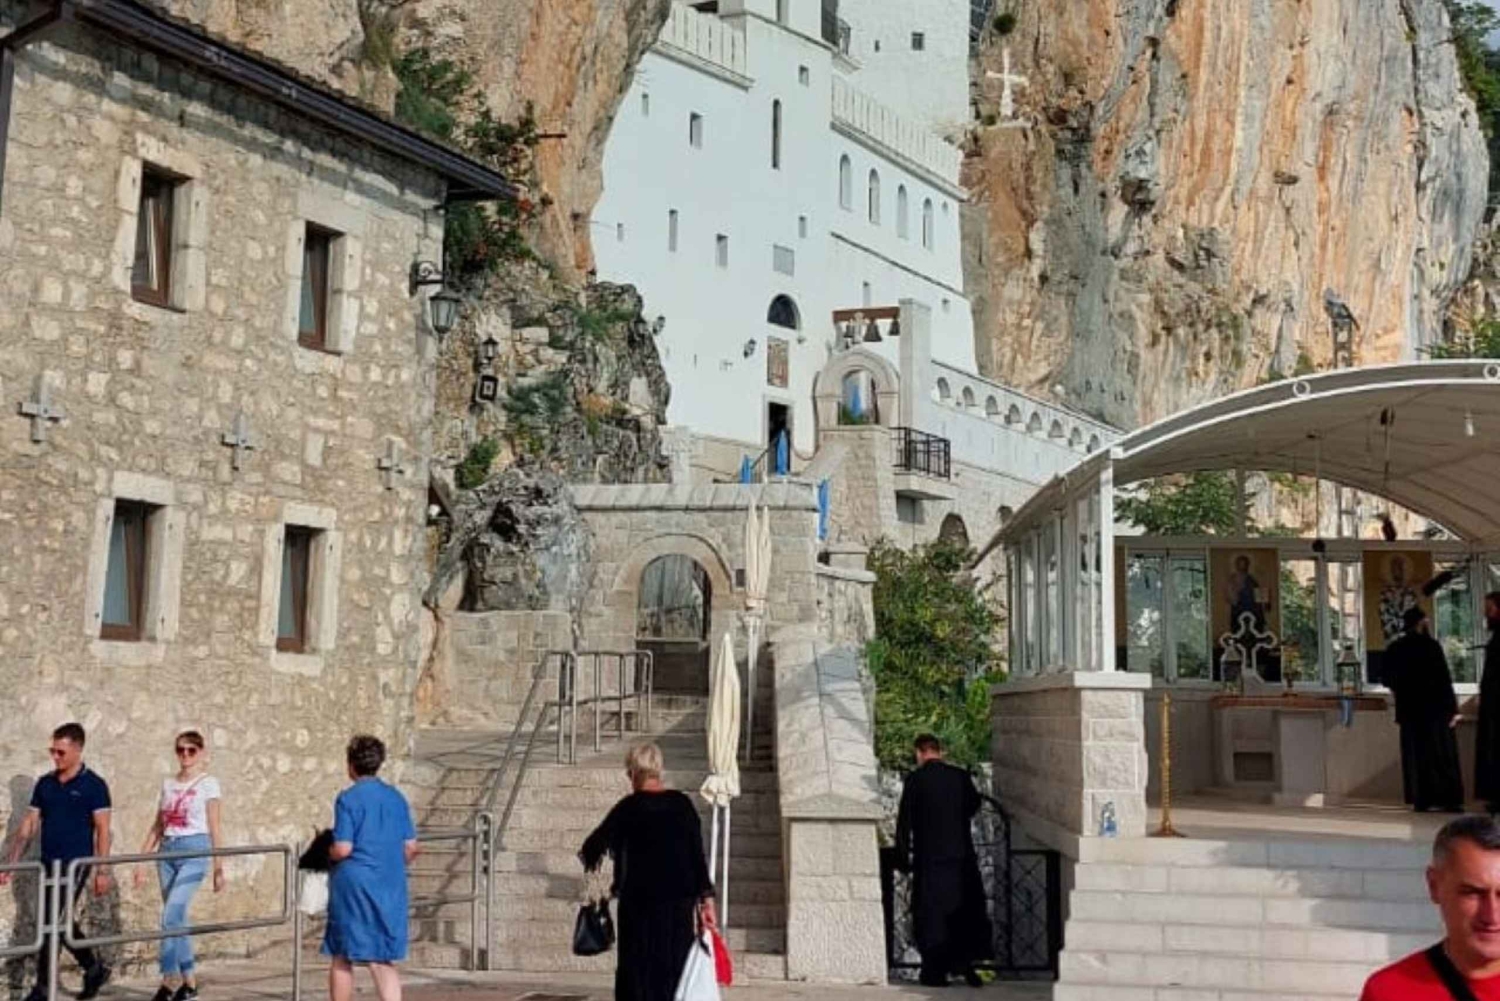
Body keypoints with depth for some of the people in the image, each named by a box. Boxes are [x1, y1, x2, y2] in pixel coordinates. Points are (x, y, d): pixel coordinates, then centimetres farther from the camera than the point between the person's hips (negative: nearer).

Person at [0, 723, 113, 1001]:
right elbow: (29, 825, 11)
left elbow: (102, 830, -8)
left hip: (75, 863, -6)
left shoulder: (93, 785, -6)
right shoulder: (44, 784, 9)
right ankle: (94, 968, 31)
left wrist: (102, 871, -13)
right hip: (48, 863, 6)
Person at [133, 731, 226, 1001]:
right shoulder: (168, 784, 13)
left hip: (194, 850, -5)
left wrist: (219, 868, -5)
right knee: (177, 919, 7)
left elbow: (214, 828, -2)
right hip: (168, 851, 5)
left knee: (170, 917, -17)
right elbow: (157, 826, 16)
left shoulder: (208, 784, -1)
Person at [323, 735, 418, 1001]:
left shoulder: (348, 799, -8)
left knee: (342, 958, 10)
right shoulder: (396, 798, 8)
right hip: (391, 888, 4)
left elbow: (342, 849, -14)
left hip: (354, 885, -4)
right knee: (385, 961, 5)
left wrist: (328, 853, 8)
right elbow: (410, 848, 8)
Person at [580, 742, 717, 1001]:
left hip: (641, 904, -3)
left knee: (639, 974, 4)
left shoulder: (629, 807, -6)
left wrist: (589, 856, 24)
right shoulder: (682, 804, 3)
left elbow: (595, 845, 1)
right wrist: (706, 900, 4)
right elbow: (698, 855, 1)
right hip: (680, 903, 3)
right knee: (674, 971, 10)